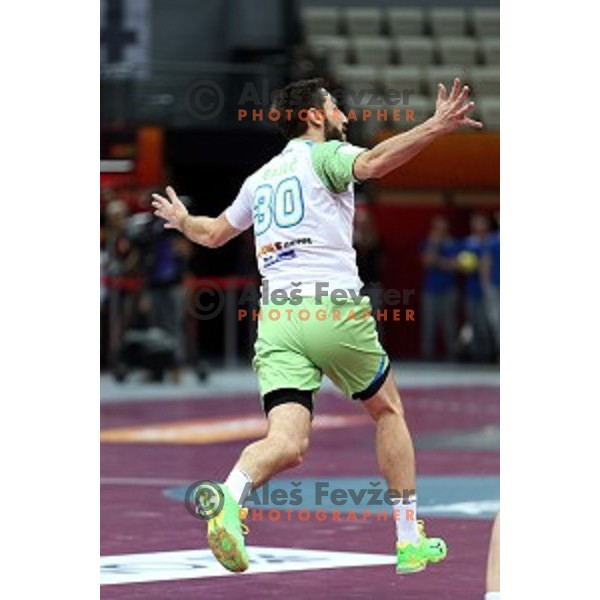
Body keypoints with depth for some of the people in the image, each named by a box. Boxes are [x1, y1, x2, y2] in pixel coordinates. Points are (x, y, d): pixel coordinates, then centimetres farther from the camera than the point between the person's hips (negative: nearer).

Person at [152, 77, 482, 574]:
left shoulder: (260, 179, 22)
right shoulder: (324, 154, 3)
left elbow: (214, 234, 36)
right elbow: (372, 163, -20)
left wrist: (182, 221, 58)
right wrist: (436, 127, -27)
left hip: (275, 317, 4)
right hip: (334, 308, -4)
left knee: (287, 443, -8)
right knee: (388, 409, 18)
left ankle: (231, 494, -41)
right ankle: (411, 542, 19)